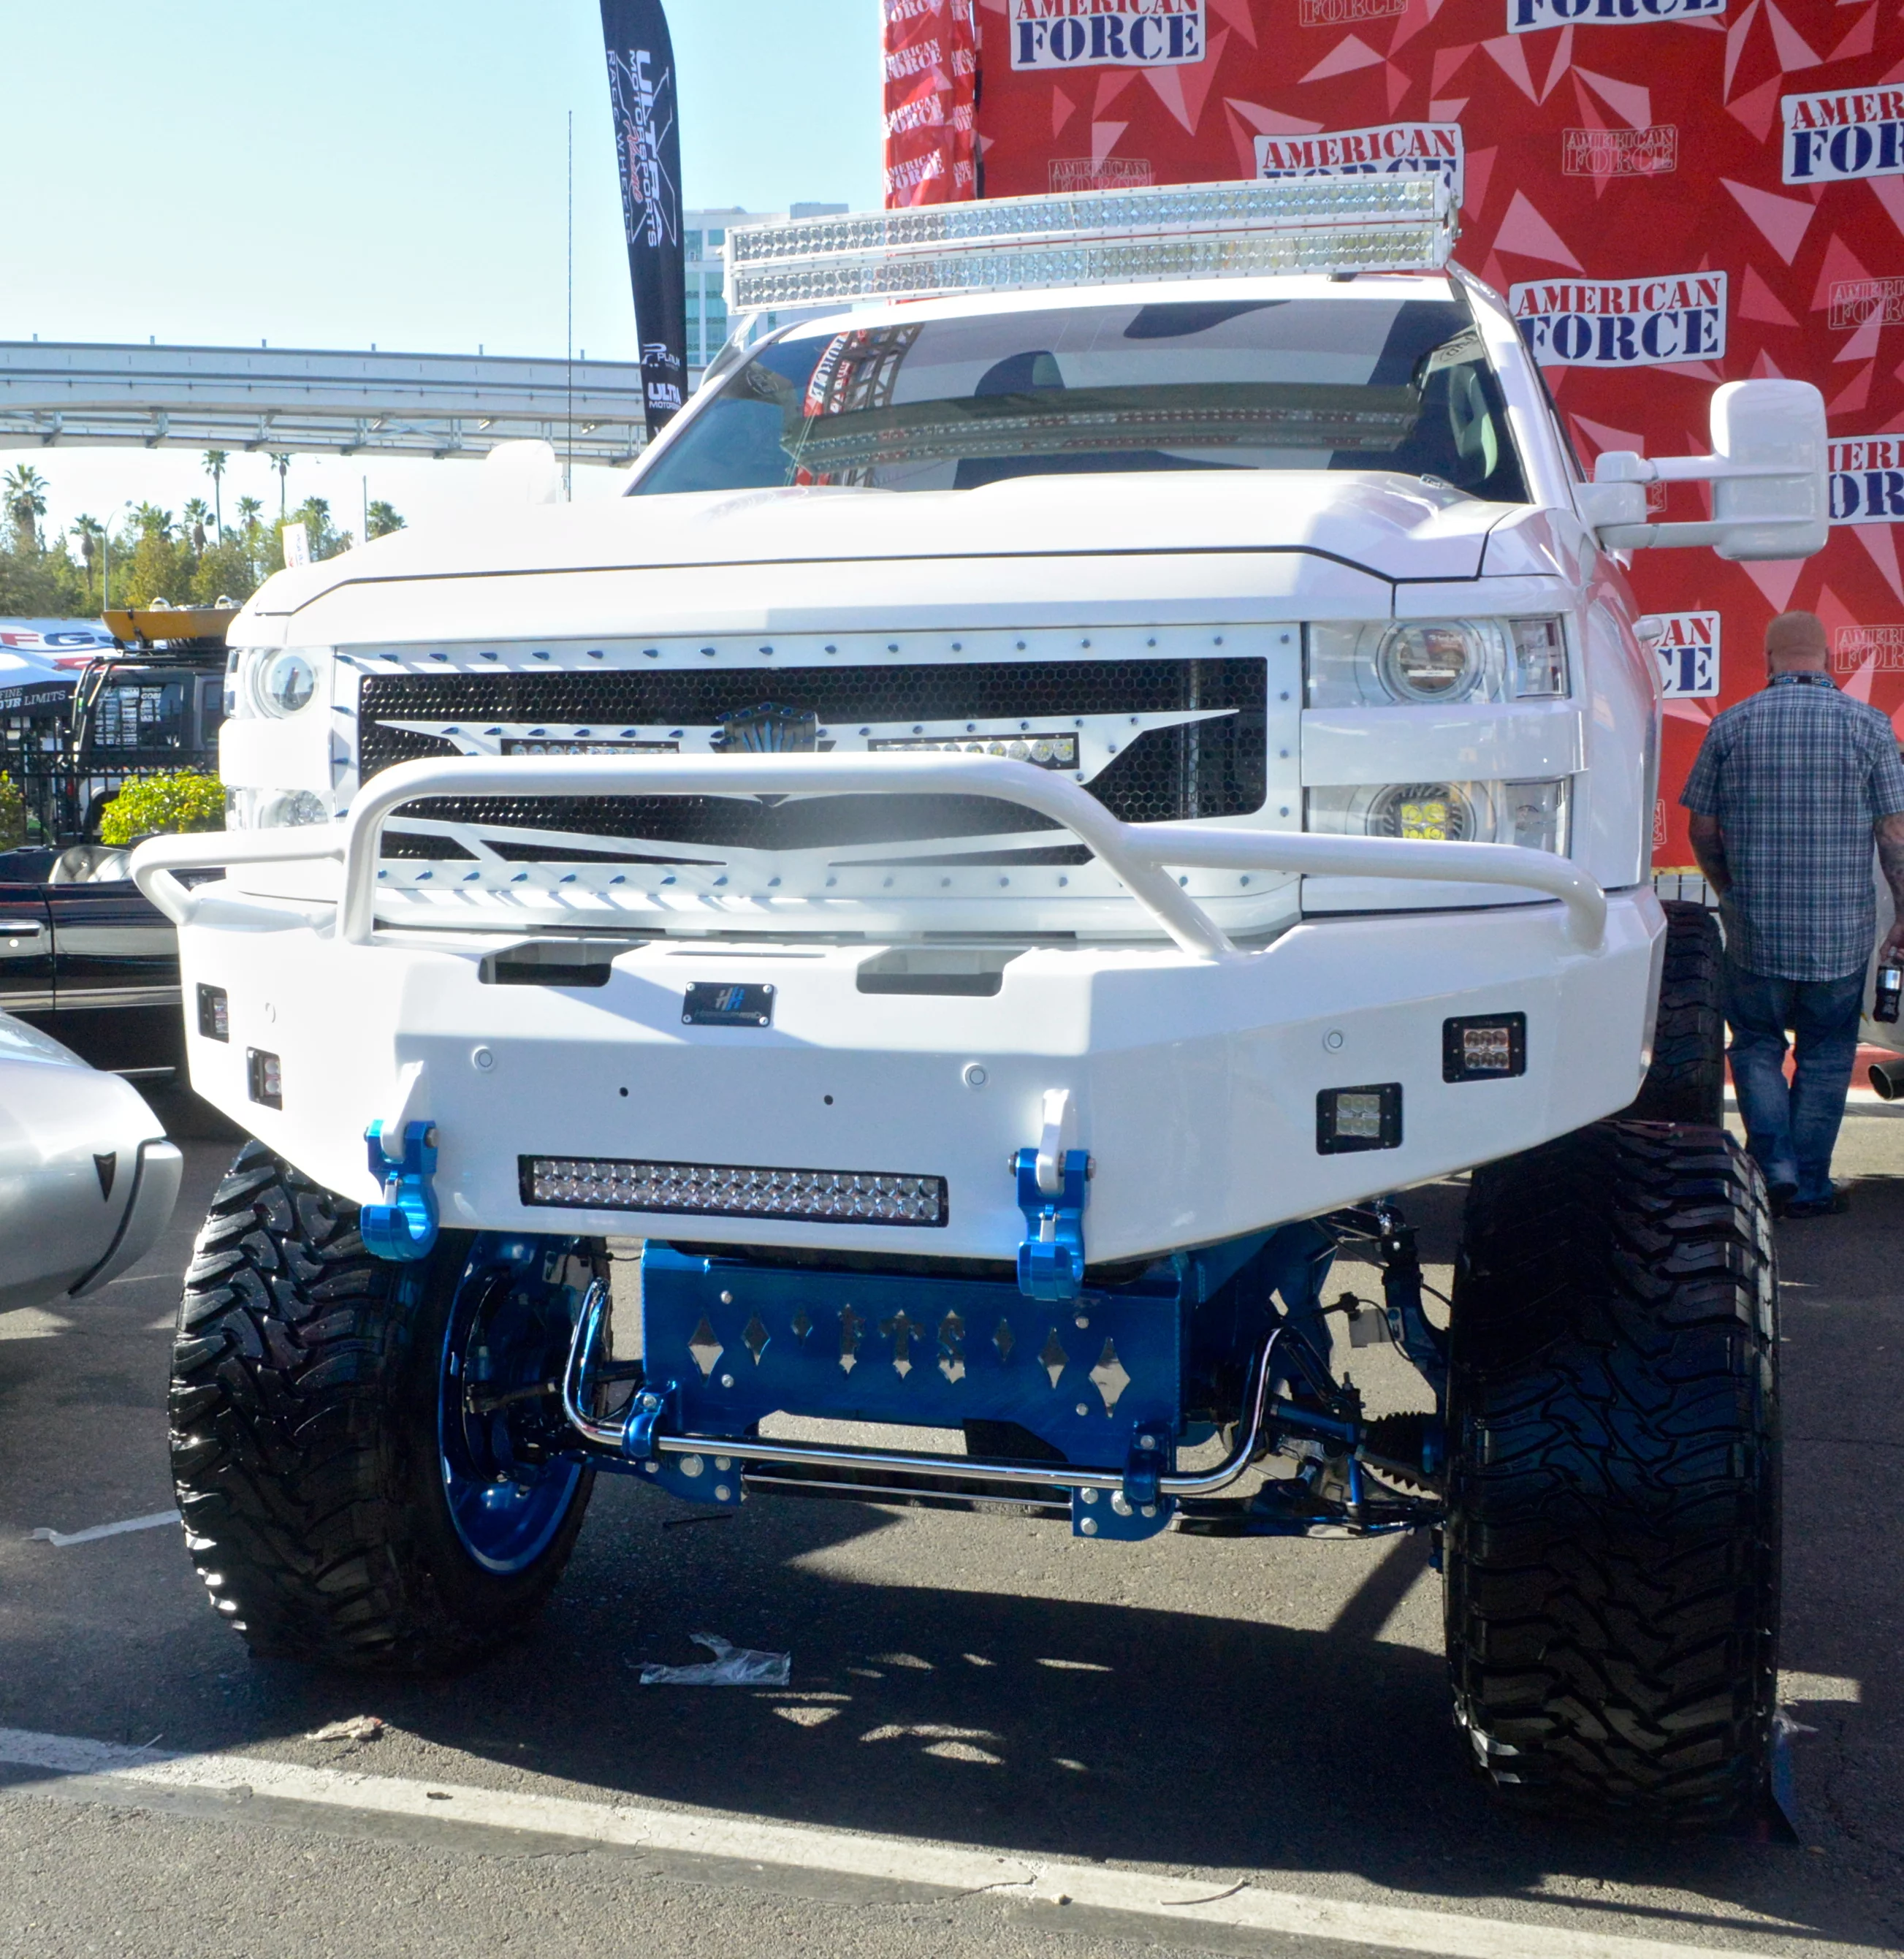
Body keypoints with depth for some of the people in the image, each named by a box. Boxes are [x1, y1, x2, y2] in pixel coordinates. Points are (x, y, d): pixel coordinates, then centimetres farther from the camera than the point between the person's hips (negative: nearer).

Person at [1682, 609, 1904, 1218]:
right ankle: (1811, 1187, 16)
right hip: (1844, 932, 0)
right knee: (1826, 1054, 12)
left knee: (1757, 1044, 16)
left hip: (1756, 931, 0)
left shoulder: (1730, 726, -1)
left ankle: (1776, 1165, 1)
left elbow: (1703, 831, 4)